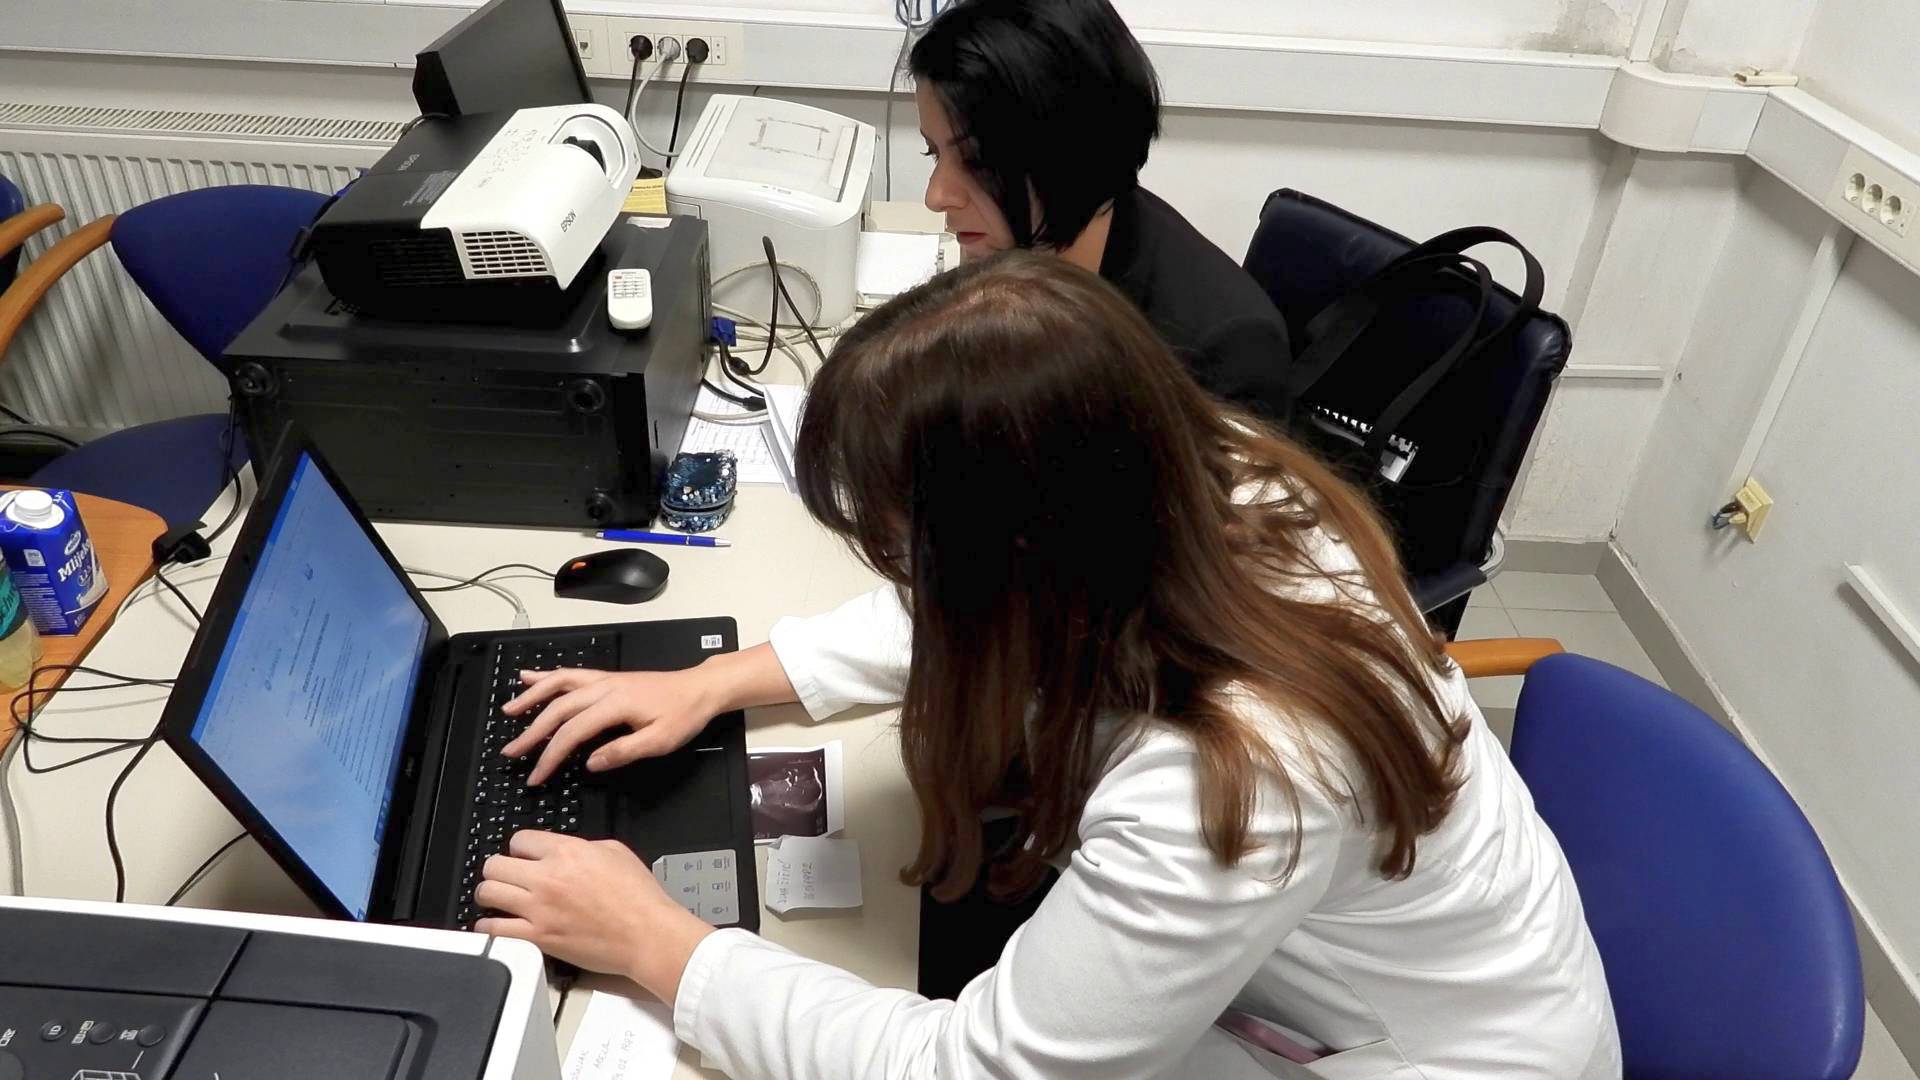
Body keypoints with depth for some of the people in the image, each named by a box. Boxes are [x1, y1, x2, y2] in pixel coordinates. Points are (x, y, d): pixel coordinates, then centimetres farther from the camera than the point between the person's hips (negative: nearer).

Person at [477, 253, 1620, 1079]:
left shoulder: (1222, 796, -42)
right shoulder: (1206, 485, -19)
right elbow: (962, 618, 0)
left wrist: (655, 942, -21)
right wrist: (719, 679, -3)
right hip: (1318, 945, 7)